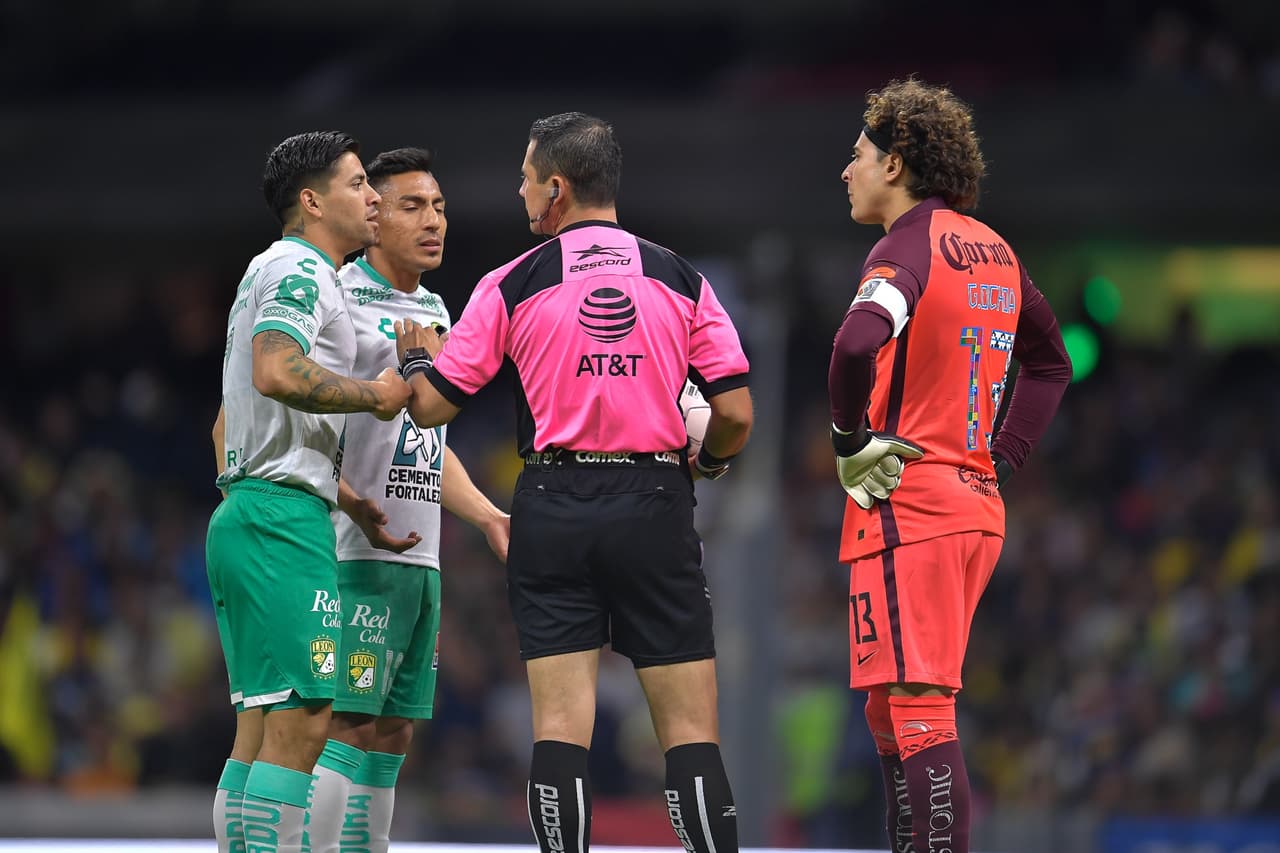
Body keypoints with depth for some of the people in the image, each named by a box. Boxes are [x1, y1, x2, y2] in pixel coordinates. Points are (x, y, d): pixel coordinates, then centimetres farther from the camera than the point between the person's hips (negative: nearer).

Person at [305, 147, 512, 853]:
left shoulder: (433, 311, 19)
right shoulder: (339, 298, -8)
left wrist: (489, 517, 18)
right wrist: (352, 501, -24)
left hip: (419, 557, 9)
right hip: (357, 555, -9)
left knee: (392, 734, 7)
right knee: (349, 728, -13)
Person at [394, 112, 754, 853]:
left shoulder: (513, 285, 1)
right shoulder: (681, 278, 4)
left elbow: (432, 404, 4)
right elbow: (735, 413, -1)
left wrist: (416, 355, 26)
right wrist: (707, 460, 21)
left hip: (554, 512, 0)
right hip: (656, 506, 0)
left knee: (561, 724, -1)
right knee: (690, 729, 1)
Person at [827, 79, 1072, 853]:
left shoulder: (908, 247, -12)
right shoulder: (993, 251, 14)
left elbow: (857, 345, -31)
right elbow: (1052, 364, 26)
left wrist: (850, 441, -16)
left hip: (906, 504, -9)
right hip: (976, 504, 9)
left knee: (919, 713, -10)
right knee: (892, 713, 15)